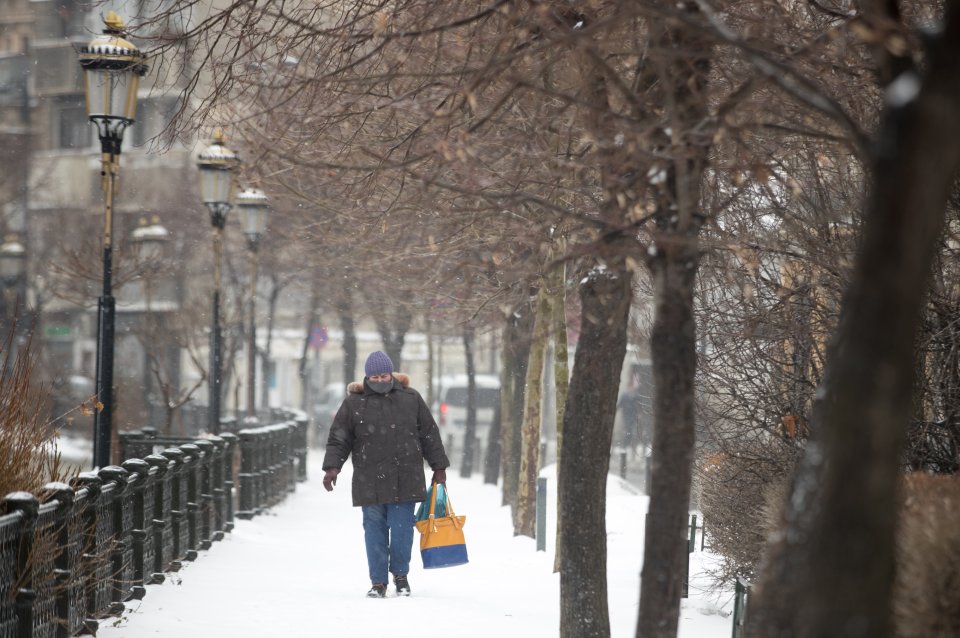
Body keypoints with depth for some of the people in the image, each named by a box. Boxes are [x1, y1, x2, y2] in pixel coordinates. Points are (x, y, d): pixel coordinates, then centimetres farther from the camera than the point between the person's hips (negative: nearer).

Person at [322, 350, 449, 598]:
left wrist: (439, 467, 12)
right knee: (375, 531, 2)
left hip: (405, 481, 0)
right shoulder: (354, 403, 3)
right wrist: (332, 466, -10)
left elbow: (430, 435, 12)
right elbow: (338, 438, 4)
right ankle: (378, 581, 12)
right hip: (370, 482, 0)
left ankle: (400, 574, 20)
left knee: (402, 528, -1)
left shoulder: (410, 398, 6)